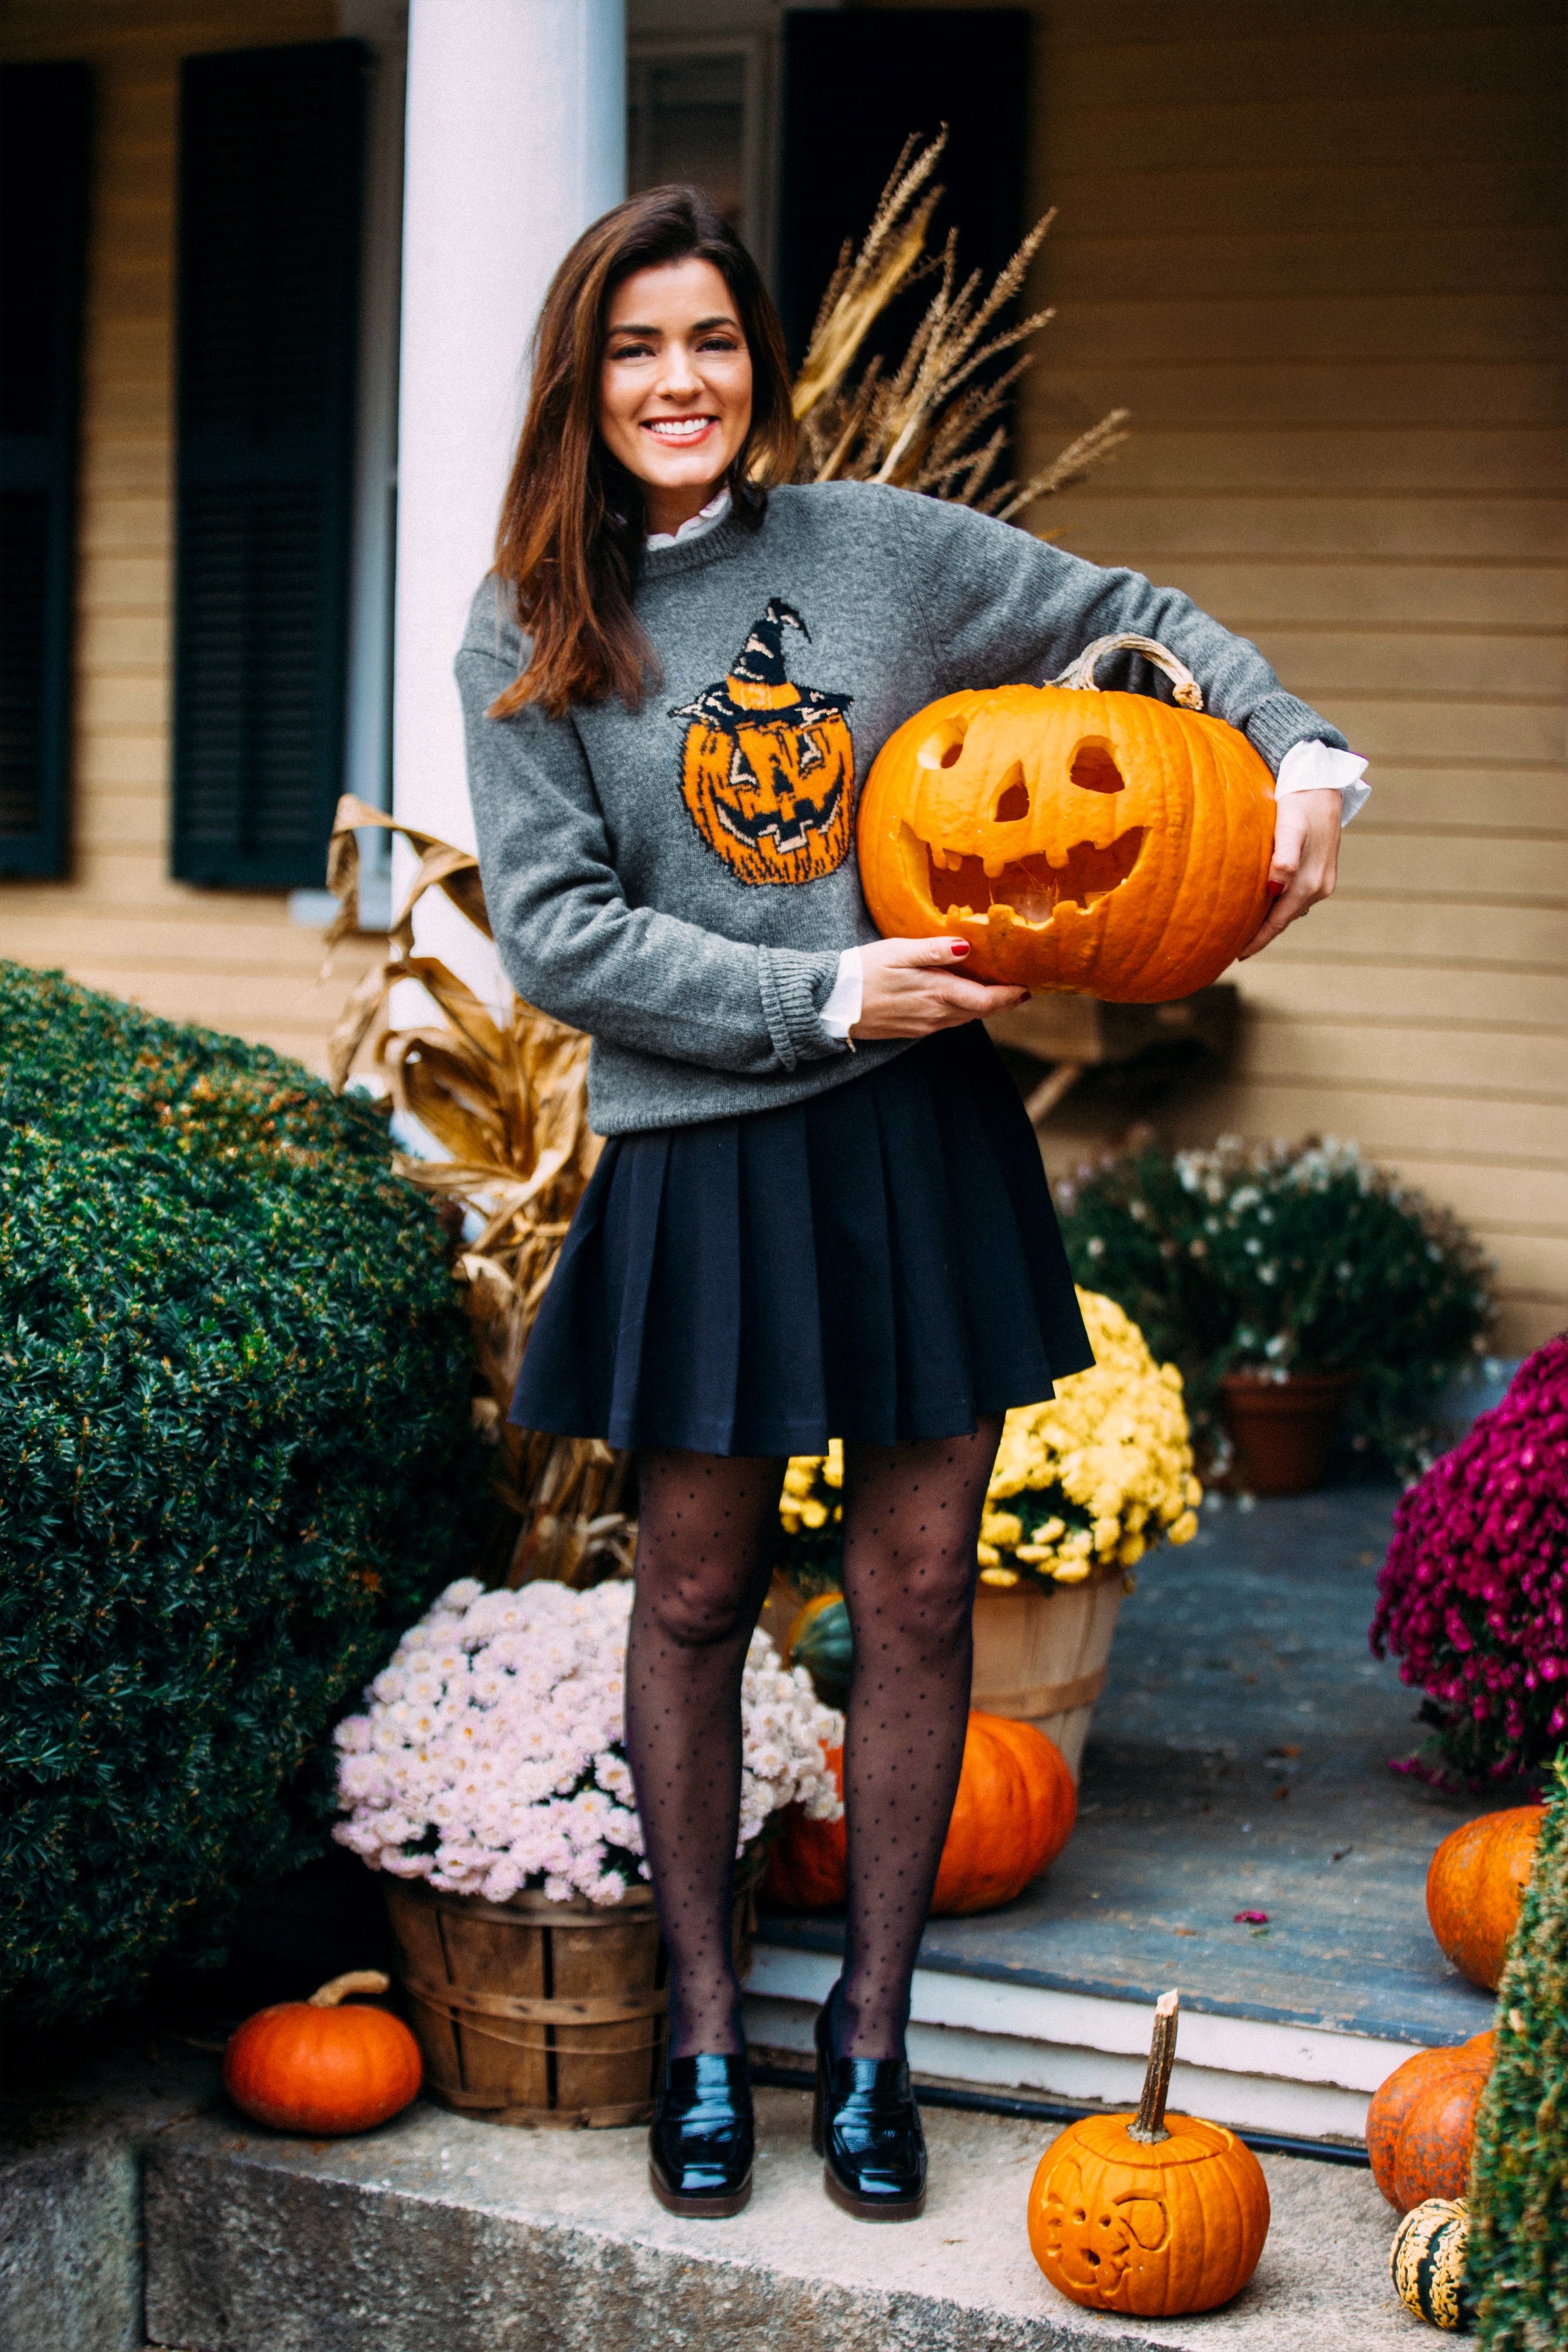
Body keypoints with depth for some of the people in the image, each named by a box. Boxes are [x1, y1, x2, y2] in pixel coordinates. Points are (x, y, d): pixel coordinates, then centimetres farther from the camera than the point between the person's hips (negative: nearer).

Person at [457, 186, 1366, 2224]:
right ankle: (706, 2024, 24)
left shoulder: (882, 545, 5)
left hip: (924, 1138, 2)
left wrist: (1303, 753, 1)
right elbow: (557, 932, -6)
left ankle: (871, 2026, 22)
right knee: (696, 1596, 7)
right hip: (698, 1162, -1)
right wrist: (823, 999, -13)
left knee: (917, 1593, 6)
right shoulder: (527, 638, 1)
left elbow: (1132, 619, 16)